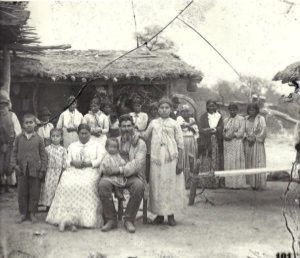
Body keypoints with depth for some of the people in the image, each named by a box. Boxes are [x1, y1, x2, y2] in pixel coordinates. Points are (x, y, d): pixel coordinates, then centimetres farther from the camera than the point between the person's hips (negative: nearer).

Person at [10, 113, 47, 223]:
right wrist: (14, 164, -6)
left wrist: (43, 169, -4)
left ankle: (32, 213, 19)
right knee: (22, 193, 8)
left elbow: (43, 155, 1)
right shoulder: (19, 138, 3)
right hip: (22, 170, 1)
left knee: (34, 193, 5)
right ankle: (23, 213, 20)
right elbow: (14, 152, 7)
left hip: (35, 170, -1)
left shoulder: (38, 139, -1)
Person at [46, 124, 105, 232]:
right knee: (67, 185, -31)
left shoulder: (97, 146, 19)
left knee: (85, 186, -35)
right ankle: (65, 218, -34)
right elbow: (67, 161, 19)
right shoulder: (72, 146, 28)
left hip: (90, 171, -2)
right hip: (73, 171, 3)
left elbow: (100, 160, 4)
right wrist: (73, 163, -4)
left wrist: (88, 163, -11)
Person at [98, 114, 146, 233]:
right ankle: (111, 220, -16)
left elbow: (137, 164, -8)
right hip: (115, 175, 2)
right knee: (103, 183, -29)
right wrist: (106, 169, -10)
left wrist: (121, 169, -22)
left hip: (133, 175, -2)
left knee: (139, 186, -35)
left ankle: (129, 220, -17)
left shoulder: (140, 143, 6)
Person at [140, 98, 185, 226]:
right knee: (157, 186, 3)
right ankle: (160, 214, 13)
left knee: (171, 186, 0)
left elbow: (180, 145, 2)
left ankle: (171, 215, 9)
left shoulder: (174, 124, 4)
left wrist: (180, 162, -4)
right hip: (156, 159, 2)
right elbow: (146, 136, 20)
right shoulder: (153, 123, 11)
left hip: (171, 160, -2)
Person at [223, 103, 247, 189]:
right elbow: (223, 131, 12)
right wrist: (225, 136, -9)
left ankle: (238, 183, -4)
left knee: (237, 163, -6)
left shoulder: (241, 119, 2)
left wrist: (233, 136, -15)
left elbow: (241, 132, -6)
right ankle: (230, 183, 3)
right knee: (228, 163, 1)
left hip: (237, 143, -4)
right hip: (227, 144, 4)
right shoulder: (226, 120, 16)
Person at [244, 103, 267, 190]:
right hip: (248, 144, 4)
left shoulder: (261, 119, -2)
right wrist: (247, 137, -7)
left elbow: (263, 131, -7)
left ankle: (260, 184, -4)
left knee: (258, 163, -7)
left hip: (258, 143, -4)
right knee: (249, 163, 1)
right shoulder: (246, 119, 11)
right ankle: (252, 183, 5)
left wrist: (255, 138, -12)